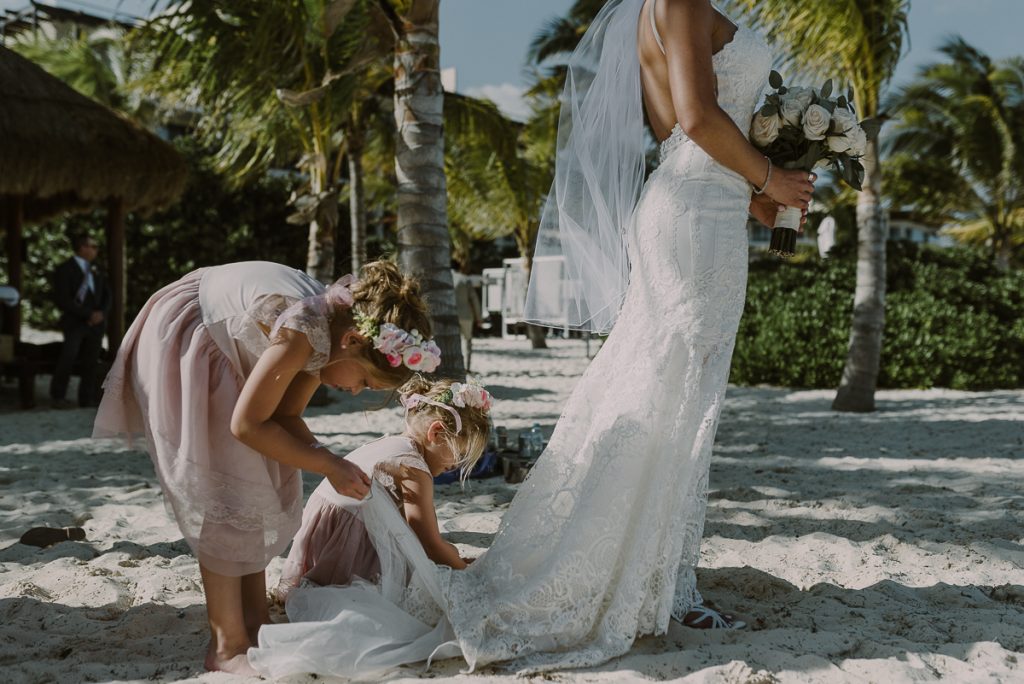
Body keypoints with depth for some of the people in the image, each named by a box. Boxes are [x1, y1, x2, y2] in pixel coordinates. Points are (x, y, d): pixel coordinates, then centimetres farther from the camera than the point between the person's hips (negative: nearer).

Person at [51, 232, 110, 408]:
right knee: (68, 357, -14)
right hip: (74, 323, -5)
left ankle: (87, 400, 7)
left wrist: (101, 313, -4)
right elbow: (62, 300, -10)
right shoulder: (64, 270, -2)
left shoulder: (94, 270, 16)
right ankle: (58, 397, 0)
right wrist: (88, 314, -14)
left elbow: (106, 294, 16)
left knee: (91, 363, 2)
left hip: (95, 323, 5)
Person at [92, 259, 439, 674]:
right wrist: (327, 465, -22)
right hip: (178, 346, -9)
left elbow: (284, 415, -2)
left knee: (264, 482, 7)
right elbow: (247, 424, -28)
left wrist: (327, 460, -18)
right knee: (226, 490, -12)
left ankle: (255, 620, 14)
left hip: (219, 351, 10)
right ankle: (227, 646, -7)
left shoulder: (331, 326, -7)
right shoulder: (304, 333, -35)